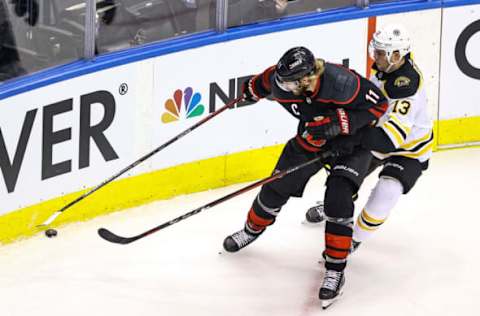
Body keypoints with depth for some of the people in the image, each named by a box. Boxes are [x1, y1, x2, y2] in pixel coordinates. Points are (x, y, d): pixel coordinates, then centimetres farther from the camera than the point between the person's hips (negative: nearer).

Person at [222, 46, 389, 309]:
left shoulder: (339, 82, -40)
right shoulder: (280, 82, -24)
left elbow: (378, 103, -30)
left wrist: (338, 122, -37)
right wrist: (253, 89, 23)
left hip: (352, 138, -5)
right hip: (312, 136, 5)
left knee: (338, 199, -19)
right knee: (278, 186, 10)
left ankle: (335, 270, -8)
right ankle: (253, 228, 41)